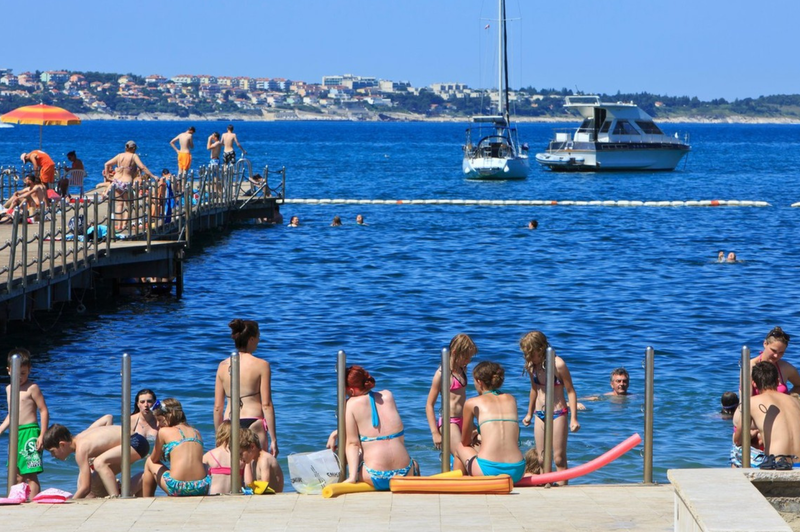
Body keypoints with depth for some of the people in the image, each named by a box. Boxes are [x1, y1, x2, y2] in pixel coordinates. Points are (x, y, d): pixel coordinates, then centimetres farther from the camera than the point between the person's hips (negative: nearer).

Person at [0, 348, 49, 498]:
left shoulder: (32, 388, -6)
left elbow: (44, 411, -9)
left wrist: (42, 435, -15)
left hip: (29, 432, -8)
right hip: (15, 434, 8)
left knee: (30, 474, -10)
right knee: (17, 475, 10)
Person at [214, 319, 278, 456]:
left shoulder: (223, 366, 7)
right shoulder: (261, 365, -4)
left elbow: (218, 407, 8)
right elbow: (266, 405, -7)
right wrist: (273, 439, -3)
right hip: (253, 422, -4)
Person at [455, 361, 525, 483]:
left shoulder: (472, 403, 8)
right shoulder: (511, 399, 18)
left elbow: (465, 442, 20)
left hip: (488, 471, -4)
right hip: (516, 472, 4)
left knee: (460, 447, 26)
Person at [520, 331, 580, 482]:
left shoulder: (558, 364, -16)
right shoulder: (531, 366, 1)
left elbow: (570, 391, -11)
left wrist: (573, 419, -15)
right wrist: (529, 414, 27)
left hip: (558, 414, -5)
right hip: (540, 415, 6)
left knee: (559, 458, -6)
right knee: (542, 459, 4)